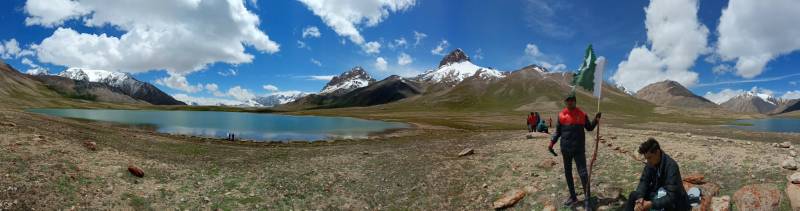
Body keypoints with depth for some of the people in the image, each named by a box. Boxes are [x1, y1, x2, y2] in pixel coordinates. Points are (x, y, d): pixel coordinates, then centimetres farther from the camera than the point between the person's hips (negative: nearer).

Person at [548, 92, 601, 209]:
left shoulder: (582, 114, -1)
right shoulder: (561, 114, 1)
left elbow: (589, 128, 11)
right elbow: (558, 131, 8)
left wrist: (596, 120, -5)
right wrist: (552, 142, -2)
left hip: (579, 149, -2)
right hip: (565, 149, 2)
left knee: (583, 174, -5)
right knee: (567, 173, 10)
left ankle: (587, 200, 3)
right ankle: (573, 196, 25)